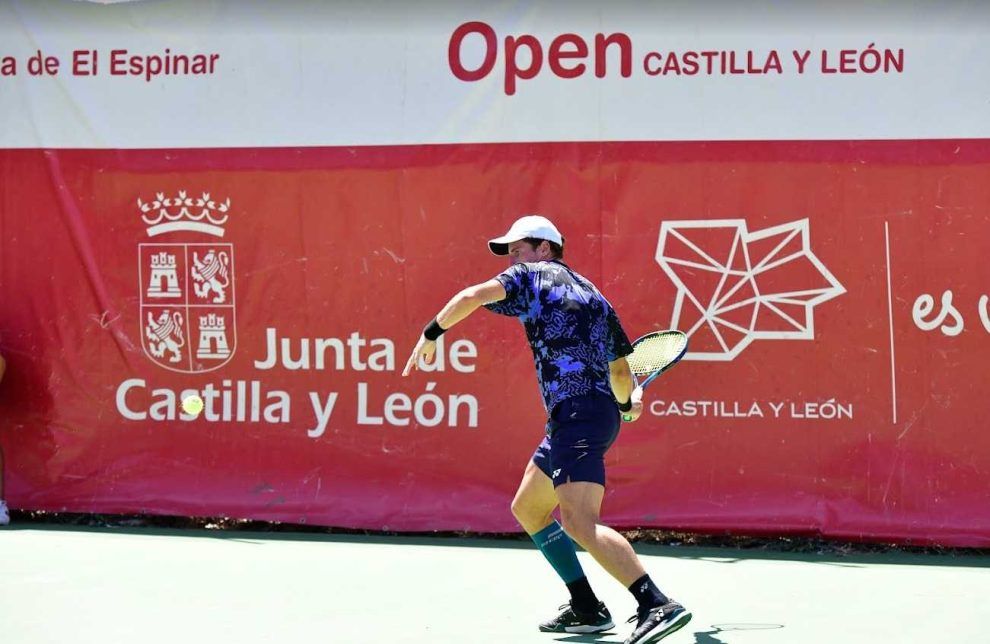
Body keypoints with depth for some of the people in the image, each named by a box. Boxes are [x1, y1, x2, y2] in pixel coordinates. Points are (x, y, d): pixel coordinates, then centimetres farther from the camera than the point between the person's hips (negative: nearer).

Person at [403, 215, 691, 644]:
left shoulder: (532, 276, 2)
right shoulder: (592, 294, 25)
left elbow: (473, 296, -11)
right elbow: (620, 368, 29)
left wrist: (432, 333, -1)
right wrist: (627, 400, 39)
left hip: (577, 416, -10)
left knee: (579, 522, -22)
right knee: (527, 509, 22)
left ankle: (658, 605, -34)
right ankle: (586, 609, 22)